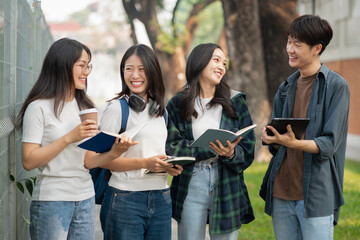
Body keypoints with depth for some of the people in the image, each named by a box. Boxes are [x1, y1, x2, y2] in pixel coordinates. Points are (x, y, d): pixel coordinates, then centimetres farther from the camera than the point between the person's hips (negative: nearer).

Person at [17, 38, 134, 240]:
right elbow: (29, 161, -14)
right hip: (52, 200, -6)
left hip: (86, 198, 6)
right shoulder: (39, 108, -8)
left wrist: (113, 153, -8)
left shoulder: (84, 106, 12)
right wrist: (69, 137, -18)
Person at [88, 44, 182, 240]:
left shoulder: (161, 111, 14)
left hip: (161, 199, 6)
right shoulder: (117, 108, -5)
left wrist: (170, 166, 3)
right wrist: (144, 163, -19)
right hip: (125, 199, -6)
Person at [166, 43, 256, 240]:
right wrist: (211, 149, -16)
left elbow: (248, 150, 2)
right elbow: (171, 148, -6)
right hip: (190, 186, -1)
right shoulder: (177, 105, 3)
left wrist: (231, 154, -21)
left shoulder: (235, 102, 6)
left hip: (227, 186, 1)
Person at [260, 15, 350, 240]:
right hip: (282, 191, 6)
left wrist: (295, 143, -28)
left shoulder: (336, 86, -4)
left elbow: (329, 144, -11)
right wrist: (273, 140, -7)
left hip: (316, 194, -5)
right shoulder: (286, 87, 15)